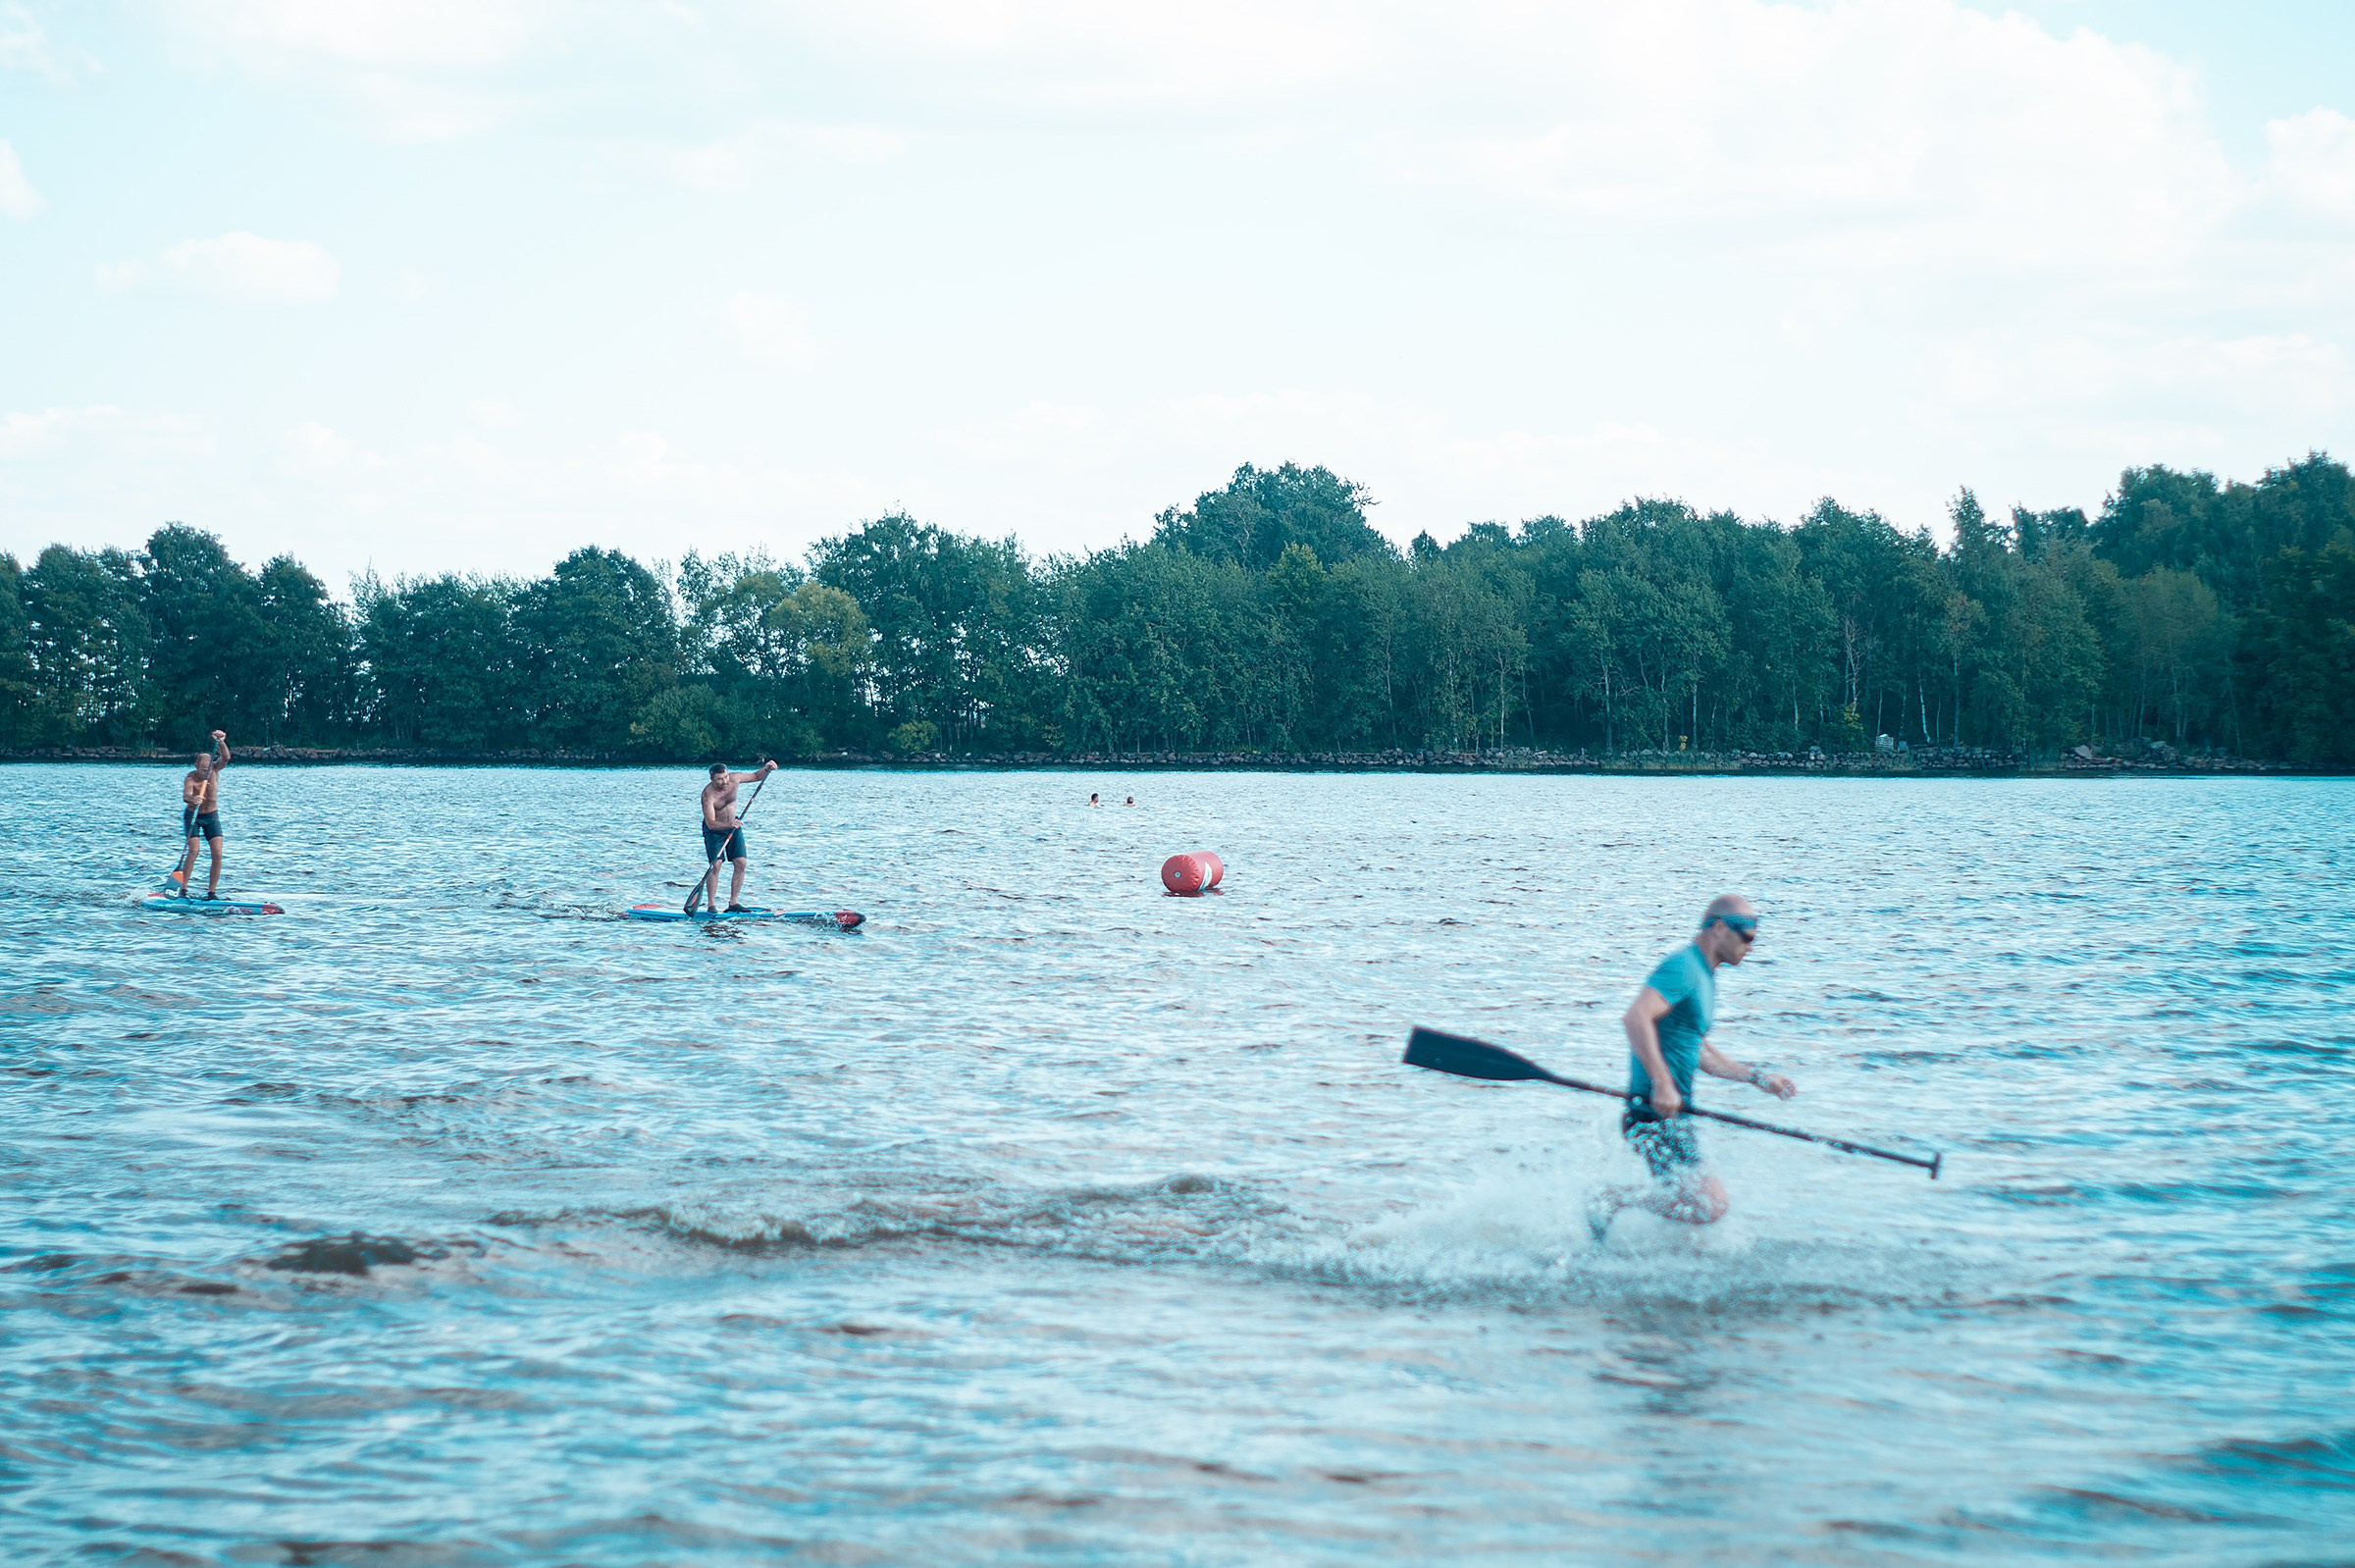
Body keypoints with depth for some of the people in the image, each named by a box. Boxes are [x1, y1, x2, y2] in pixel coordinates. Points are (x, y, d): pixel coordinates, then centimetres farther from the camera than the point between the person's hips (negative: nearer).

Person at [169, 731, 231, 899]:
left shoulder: (215, 770, -12)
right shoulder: (191, 778, -24)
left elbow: (226, 757, -29)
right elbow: (185, 795, -41)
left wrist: (221, 742, -47)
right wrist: (192, 799, -64)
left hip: (212, 816, 4)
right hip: (192, 816, -4)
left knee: (217, 854, -8)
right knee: (193, 850, -19)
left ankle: (212, 892, -2)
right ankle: (183, 889, -14)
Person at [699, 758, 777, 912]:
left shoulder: (734, 779, -14)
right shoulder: (708, 794, -29)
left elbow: (756, 776, 4)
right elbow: (710, 823, -34)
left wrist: (766, 769, -15)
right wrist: (729, 825, -49)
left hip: (733, 825, 5)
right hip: (714, 830, -5)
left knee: (741, 863, -6)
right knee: (716, 864, -18)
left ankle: (733, 903, 0)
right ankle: (711, 905, -12)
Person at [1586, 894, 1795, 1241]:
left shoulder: (1704, 977, 19)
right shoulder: (1682, 967, -13)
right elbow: (1636, 1017, -28)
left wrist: (1759, 1078, 25)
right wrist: (1662, 1082, -31)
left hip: (1675, 1113, 10)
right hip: (1654, 1113, -10)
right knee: (1709, 1205, -19)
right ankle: (1615, 1200, -11)